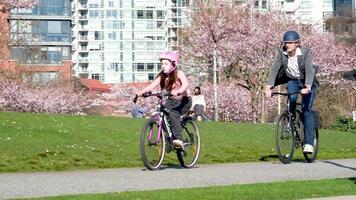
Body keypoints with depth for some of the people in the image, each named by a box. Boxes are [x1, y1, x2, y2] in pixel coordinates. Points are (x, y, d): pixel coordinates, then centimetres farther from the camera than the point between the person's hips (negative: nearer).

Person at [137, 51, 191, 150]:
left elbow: (186, 84, -36)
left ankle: (178, 139, -33)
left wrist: (178, 92, -56)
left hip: (183, 101, -6)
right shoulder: (162, 75, -3)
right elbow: (152, 85, -16)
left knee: (173, 114, -33)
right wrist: (141, 91, -34)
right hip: (171, 101, 6)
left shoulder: (179, 73, -17)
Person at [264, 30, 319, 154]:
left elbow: (309, 70, -36)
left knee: (306, 109, -16)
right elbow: (274, 69, -24)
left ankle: (309, 143, -14)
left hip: (307, 82, -3)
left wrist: (307, 87, -51)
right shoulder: (282, 53, -16)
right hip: (292, 81, 3)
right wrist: (268, 88, -37)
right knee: (291, 99, -28)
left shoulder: (306, 52, -24)